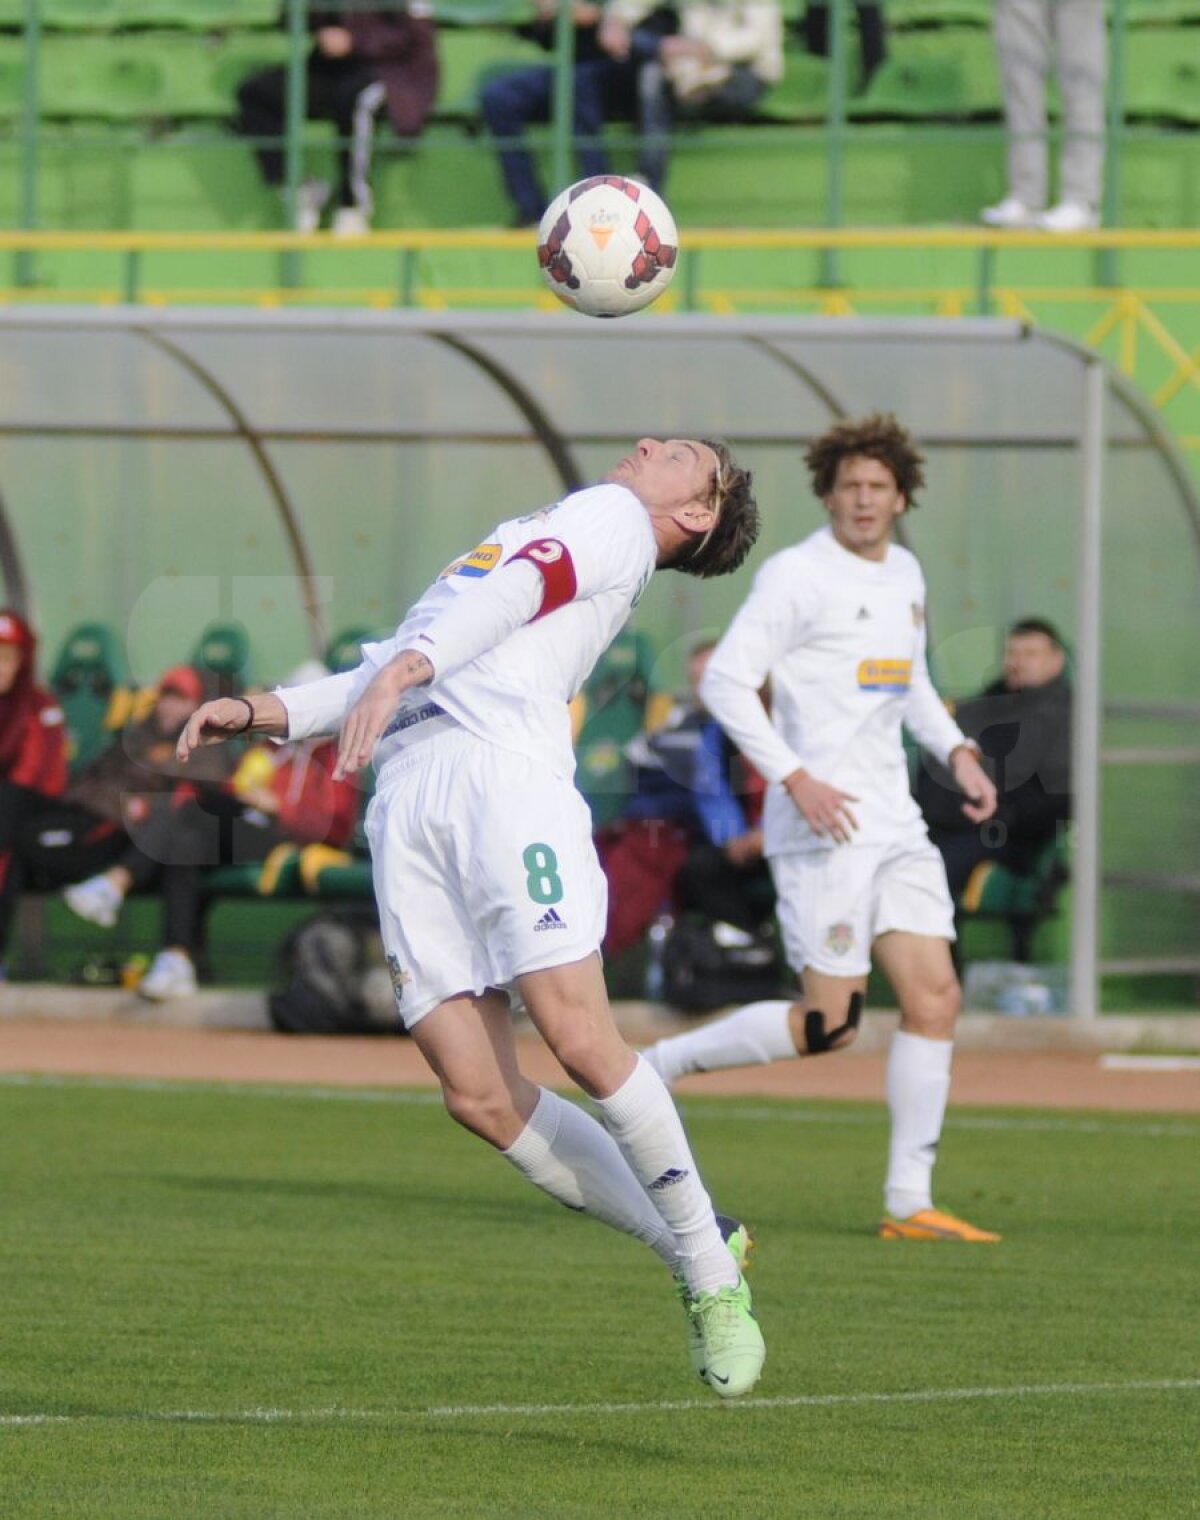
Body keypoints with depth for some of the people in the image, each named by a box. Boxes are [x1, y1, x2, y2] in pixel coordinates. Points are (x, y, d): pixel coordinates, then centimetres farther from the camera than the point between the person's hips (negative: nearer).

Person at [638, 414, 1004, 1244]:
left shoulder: (906, 574, 15)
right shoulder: (797, 575, -9)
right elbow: (725, 680, -14)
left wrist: (958, 752, 14)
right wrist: (798, 779, -22)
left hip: (895, 824, 8)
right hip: (823, 828, -8)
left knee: (936, 997, 0)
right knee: (828, 1024, -10)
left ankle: (910, 1204, 4)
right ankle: (655, 1068, 7)